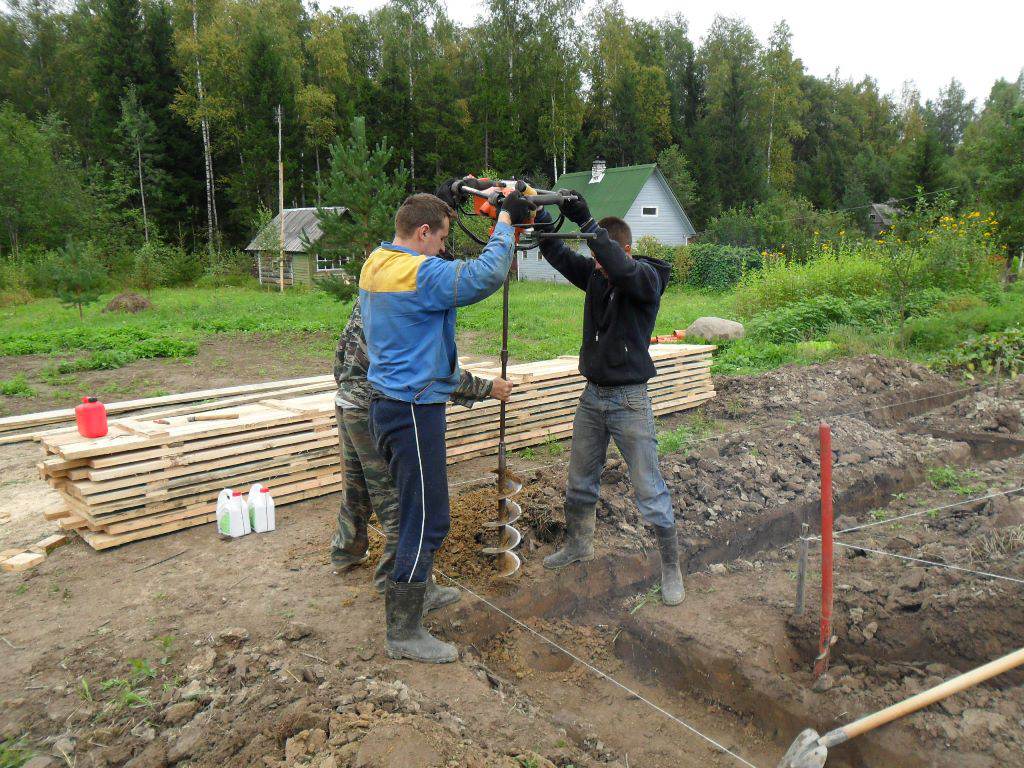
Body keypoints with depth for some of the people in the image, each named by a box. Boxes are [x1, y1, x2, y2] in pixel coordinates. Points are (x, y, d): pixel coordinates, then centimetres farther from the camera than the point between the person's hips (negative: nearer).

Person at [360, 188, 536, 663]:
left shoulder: (375, 263, 9)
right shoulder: (420, 272, -20)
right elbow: (487, 275, -29)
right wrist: (505, 218, -14)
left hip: (386, 404, 10)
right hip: (414, 411, -10)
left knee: (416, 511, 23)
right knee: (426, 521, -1)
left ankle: (412, 590, 39)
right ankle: (404, 633, 9)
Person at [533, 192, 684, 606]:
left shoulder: (648, 277, -14)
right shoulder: (594, 273, 4)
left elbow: (623, 271, -35)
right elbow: (555, 252, 3)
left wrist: (586, 221, -38)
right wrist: (536, 210, -13)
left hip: (629, 400, -6)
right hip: (592, 396, 6)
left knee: (650, 490, 0)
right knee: (579, 482, 18)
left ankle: (671, 568, 15)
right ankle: (578, 545, 39)